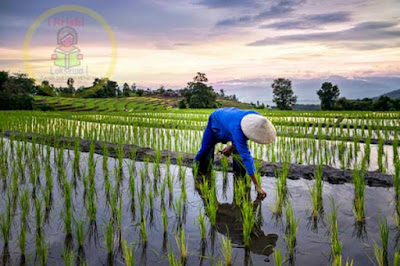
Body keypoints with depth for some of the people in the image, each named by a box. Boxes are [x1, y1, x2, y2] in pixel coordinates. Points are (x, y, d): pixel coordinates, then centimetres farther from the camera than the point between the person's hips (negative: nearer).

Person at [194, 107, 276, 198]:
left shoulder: (258, 118, -32)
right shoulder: (237, 129, -50)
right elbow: (246, 156, -50)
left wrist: (232, 146, -12)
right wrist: (257, 185, -49)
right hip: (217, 121, -4)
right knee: (206, 149, 7)